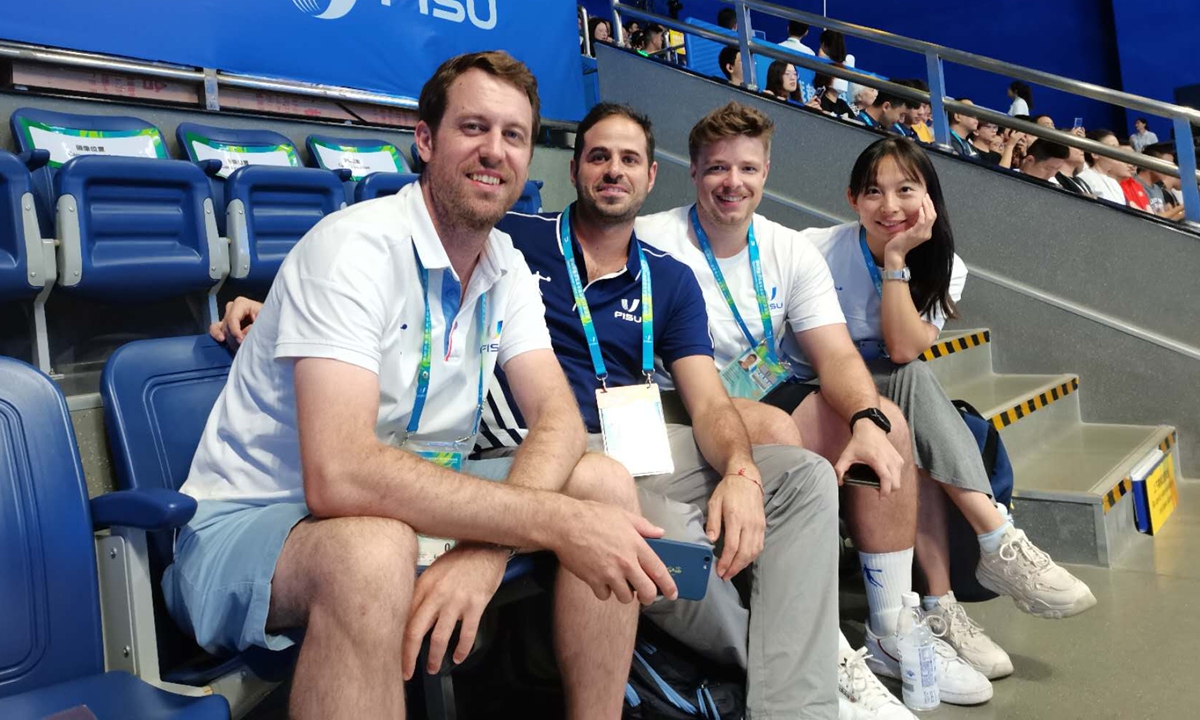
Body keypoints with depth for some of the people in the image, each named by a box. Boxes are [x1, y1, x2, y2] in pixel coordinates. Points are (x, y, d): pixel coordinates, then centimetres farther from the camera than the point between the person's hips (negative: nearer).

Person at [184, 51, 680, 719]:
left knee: (605, 483, -8)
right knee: (372, 548, -40)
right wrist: (554, 522, -33)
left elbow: (559, 418, -8)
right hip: (251, 522, -6)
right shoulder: (356, 245, -21)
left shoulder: (507, 268, 3)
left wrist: (488, 544, -29)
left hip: (410, 500, 7)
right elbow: (337, 474, -33)